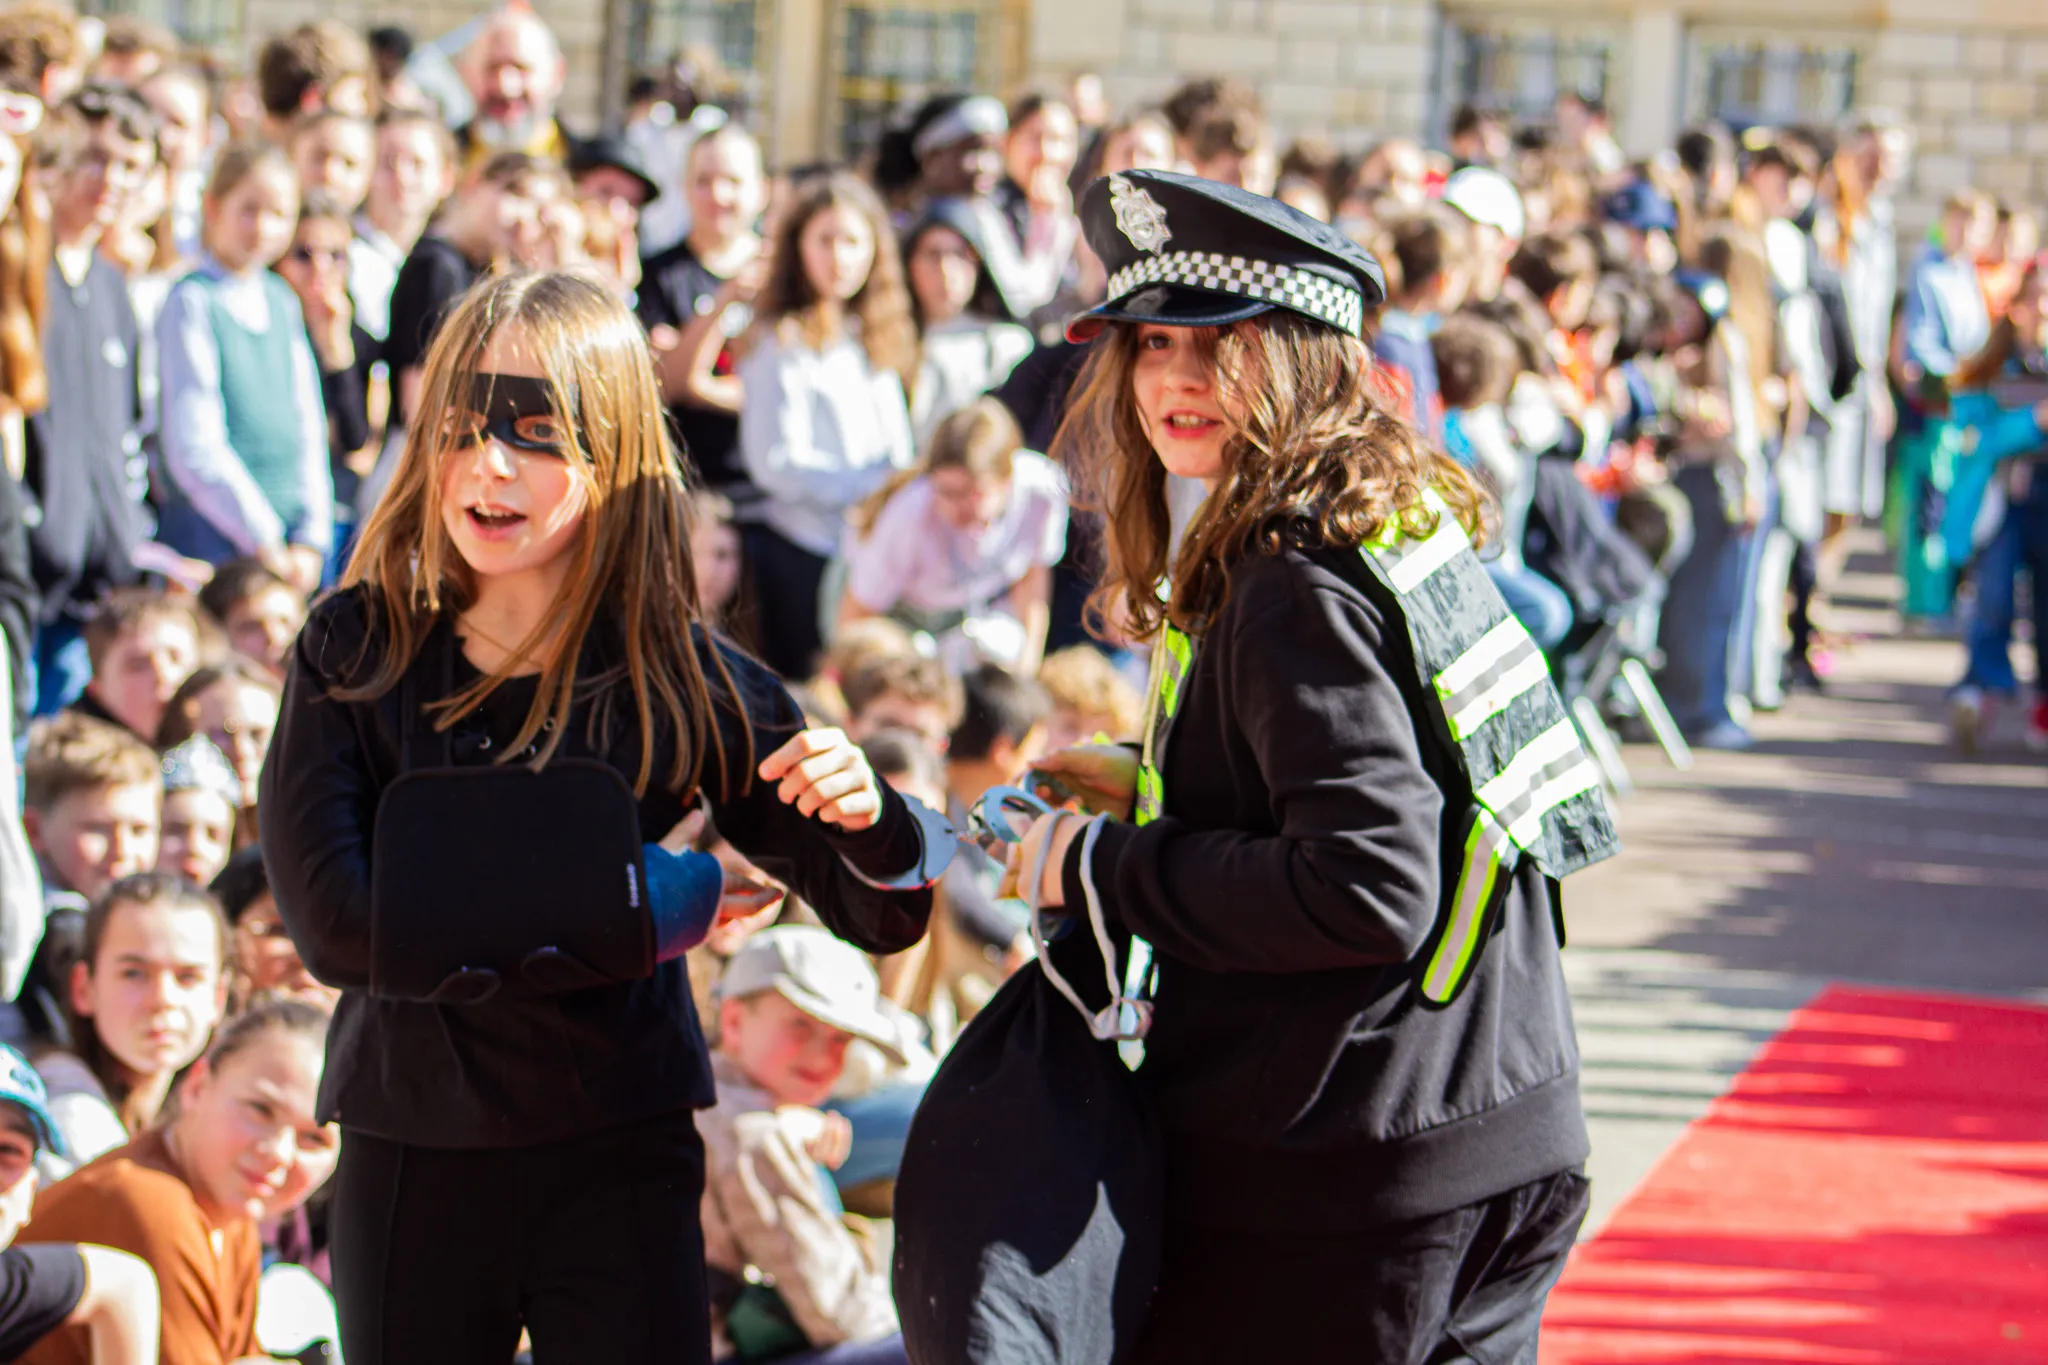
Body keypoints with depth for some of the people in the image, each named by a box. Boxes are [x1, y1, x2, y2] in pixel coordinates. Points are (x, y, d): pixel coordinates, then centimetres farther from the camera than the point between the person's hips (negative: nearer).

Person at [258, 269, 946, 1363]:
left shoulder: (676, 671, -4)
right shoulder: (354, 649, -5)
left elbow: (882, 919, 0)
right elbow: (332, 924, -17)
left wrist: (867, 820, -24)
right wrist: (627, 915, -17)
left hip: (620, 1163, 0)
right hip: (412, 1159, 0)